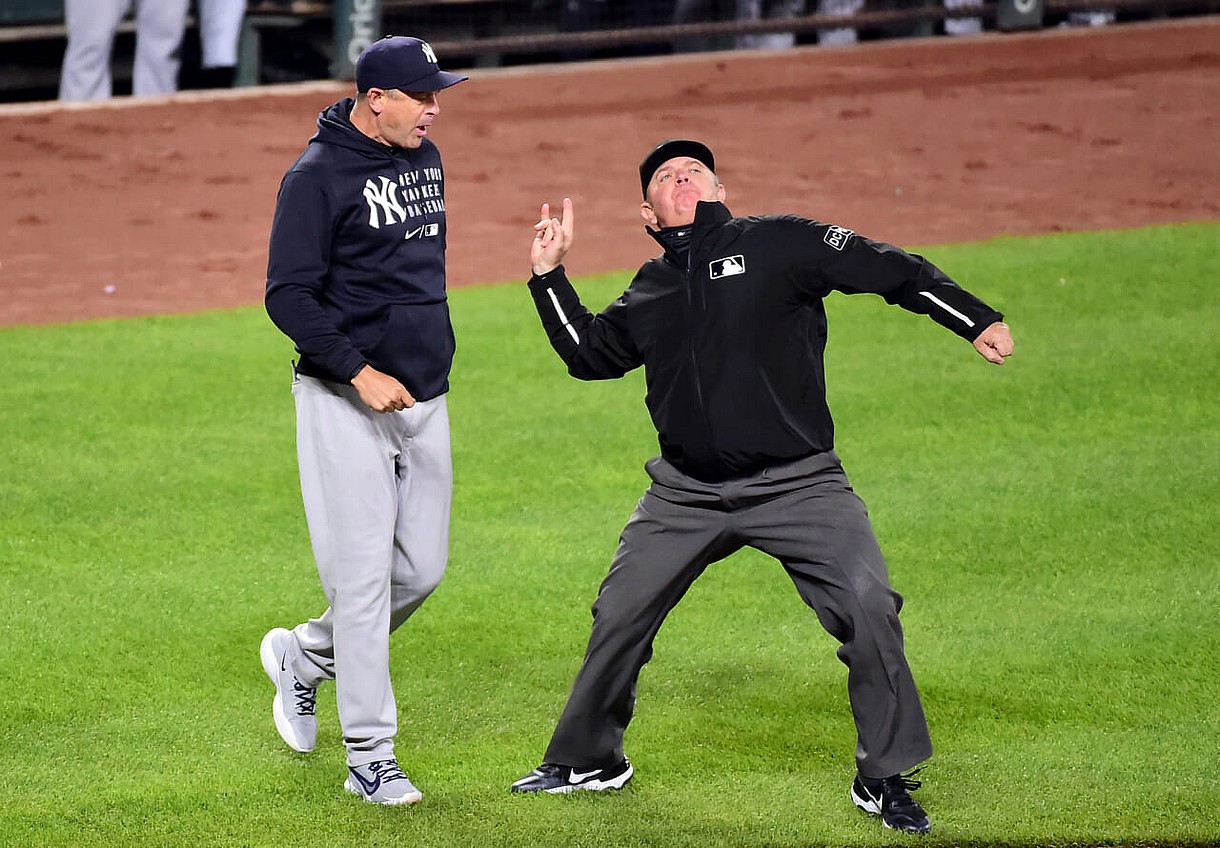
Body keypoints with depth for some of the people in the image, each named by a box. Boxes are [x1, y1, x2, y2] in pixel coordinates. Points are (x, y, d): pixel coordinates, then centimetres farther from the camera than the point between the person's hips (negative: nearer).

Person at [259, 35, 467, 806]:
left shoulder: (426, 158, 10)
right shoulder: (318, 177, -13)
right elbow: (289, 295, -17)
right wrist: (359, 372, -24)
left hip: (424, 397, 7)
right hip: (345, 401, -7)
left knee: (422, 570, 8)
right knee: (363, 575, -7)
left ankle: (303, 656, 32)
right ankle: (371, 757, -2)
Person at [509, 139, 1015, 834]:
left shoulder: (778, 243, -2)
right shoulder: (652, 290, 13)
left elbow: (889, 270, -7)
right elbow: (589, 353, 24)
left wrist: (977, 321, -15)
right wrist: (550, 275, 15)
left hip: (797, 484, -4)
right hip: (687, 495, 5)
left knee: (870, 608, -18)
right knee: (619, 614, 9)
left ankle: (885, 778, -4)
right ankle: (590, 759, 30)